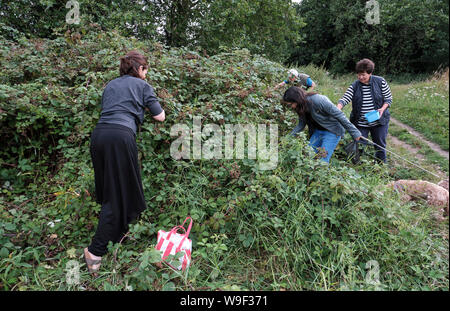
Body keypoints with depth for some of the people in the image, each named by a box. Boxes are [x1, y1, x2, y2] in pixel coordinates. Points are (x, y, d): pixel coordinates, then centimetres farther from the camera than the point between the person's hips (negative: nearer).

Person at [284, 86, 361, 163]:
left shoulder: (318, 100, -29)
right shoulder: (301, 107, -4)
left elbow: (339, 115, -24)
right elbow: (301, 124, 10)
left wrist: (354, 132, -20)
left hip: (332, 132, -7)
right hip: (317, 131, 8)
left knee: (322, 160, -13)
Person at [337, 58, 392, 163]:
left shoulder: (380, 82, -5)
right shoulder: (354, 86, -3)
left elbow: (388, 99, 2)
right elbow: (345, 99, -14)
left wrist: (382, 109, -17)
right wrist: (338, 109, -34)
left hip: (379, 122, 0)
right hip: (360, 123, 0)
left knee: (380, 146, 11)